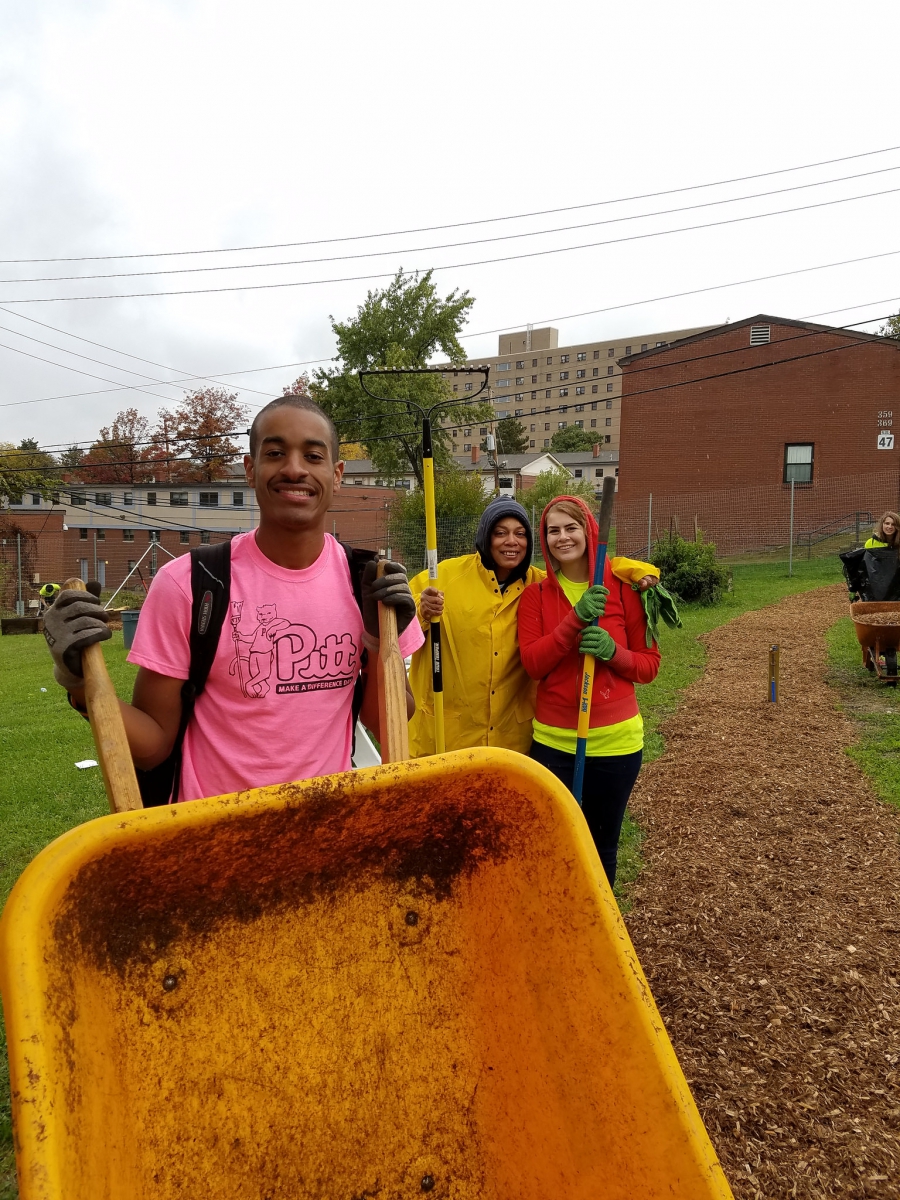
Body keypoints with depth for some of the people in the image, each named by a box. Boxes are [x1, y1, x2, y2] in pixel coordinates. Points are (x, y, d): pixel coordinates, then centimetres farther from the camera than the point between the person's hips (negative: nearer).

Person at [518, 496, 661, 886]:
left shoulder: (623, 586, -2)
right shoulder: (536, 594, 1)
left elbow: (649, 664, 2)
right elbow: (532, 664, -9)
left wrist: (613, 652, -18)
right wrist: (575, 619, -21)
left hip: (615, 740, 0)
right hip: (552, 741, 1)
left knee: (603, 847, 13)